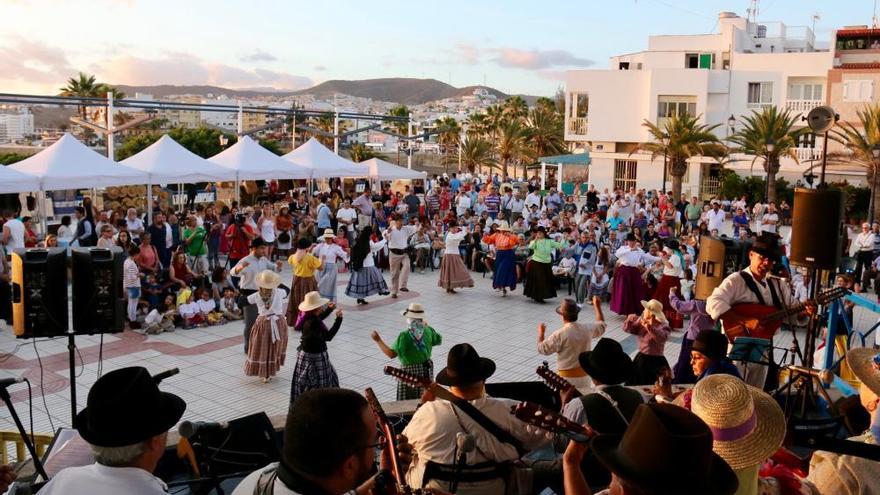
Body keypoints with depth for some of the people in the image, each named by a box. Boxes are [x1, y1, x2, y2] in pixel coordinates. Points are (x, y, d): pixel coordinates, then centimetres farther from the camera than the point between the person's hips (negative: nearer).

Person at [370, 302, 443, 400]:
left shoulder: (404, 336, -24)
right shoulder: (428, 330, -7)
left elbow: (391, 354, -25)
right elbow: (439, 340, 13)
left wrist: (378, 340, -18)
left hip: (409, 371, -6)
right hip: (426, 369, 6)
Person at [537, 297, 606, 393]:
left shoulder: (560, 335, -19)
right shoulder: (587, 329, -3)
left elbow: (542, 349, -6)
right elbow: (602, 326, 20)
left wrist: (541, 333, 12)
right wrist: (597, 306, 31)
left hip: (567, 379, -5)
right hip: (584, 376, 5)